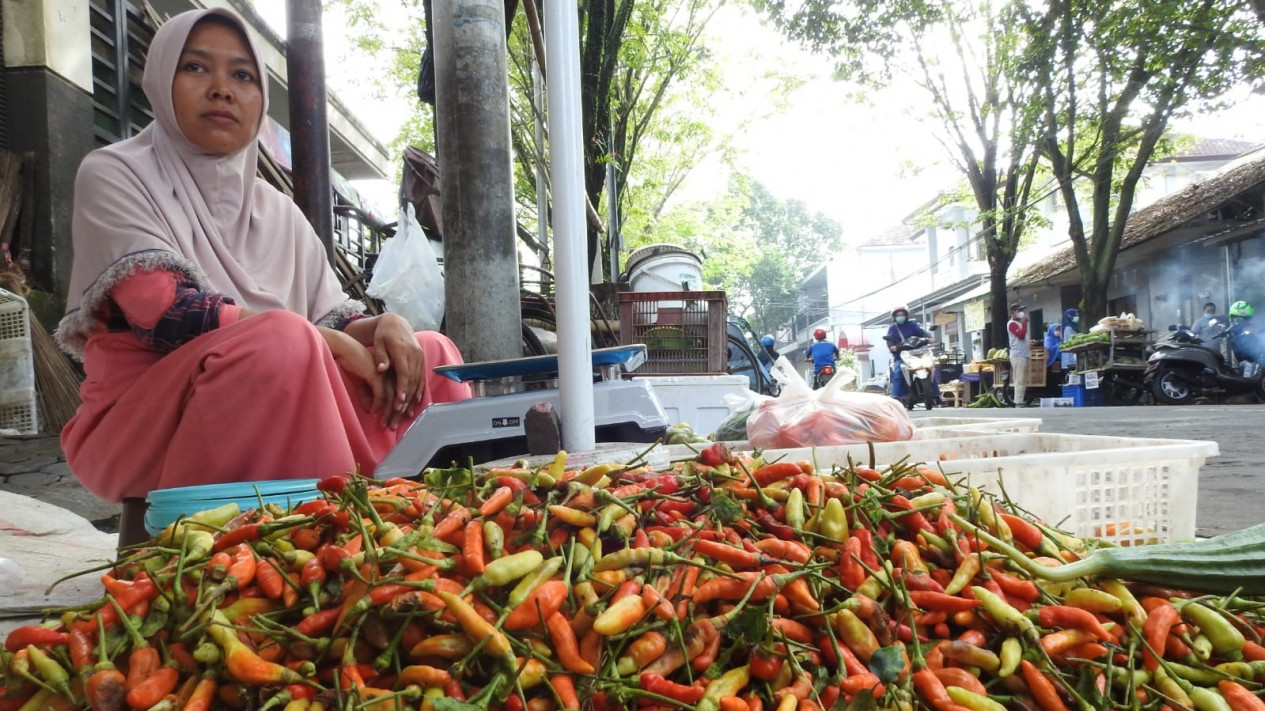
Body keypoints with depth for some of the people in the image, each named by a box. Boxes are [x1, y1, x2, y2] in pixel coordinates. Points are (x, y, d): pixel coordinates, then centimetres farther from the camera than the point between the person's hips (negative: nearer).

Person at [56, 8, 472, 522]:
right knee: (286, 343, -33)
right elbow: (172, 316, -18)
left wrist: (384, 325, -15)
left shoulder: (279, 212, 12)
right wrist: (324, 343, -20)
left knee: (429, 354, -3)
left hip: (270, 409, 6)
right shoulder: (113, 176, -4)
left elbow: (335, 322, 8)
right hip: (138, 428, -6)